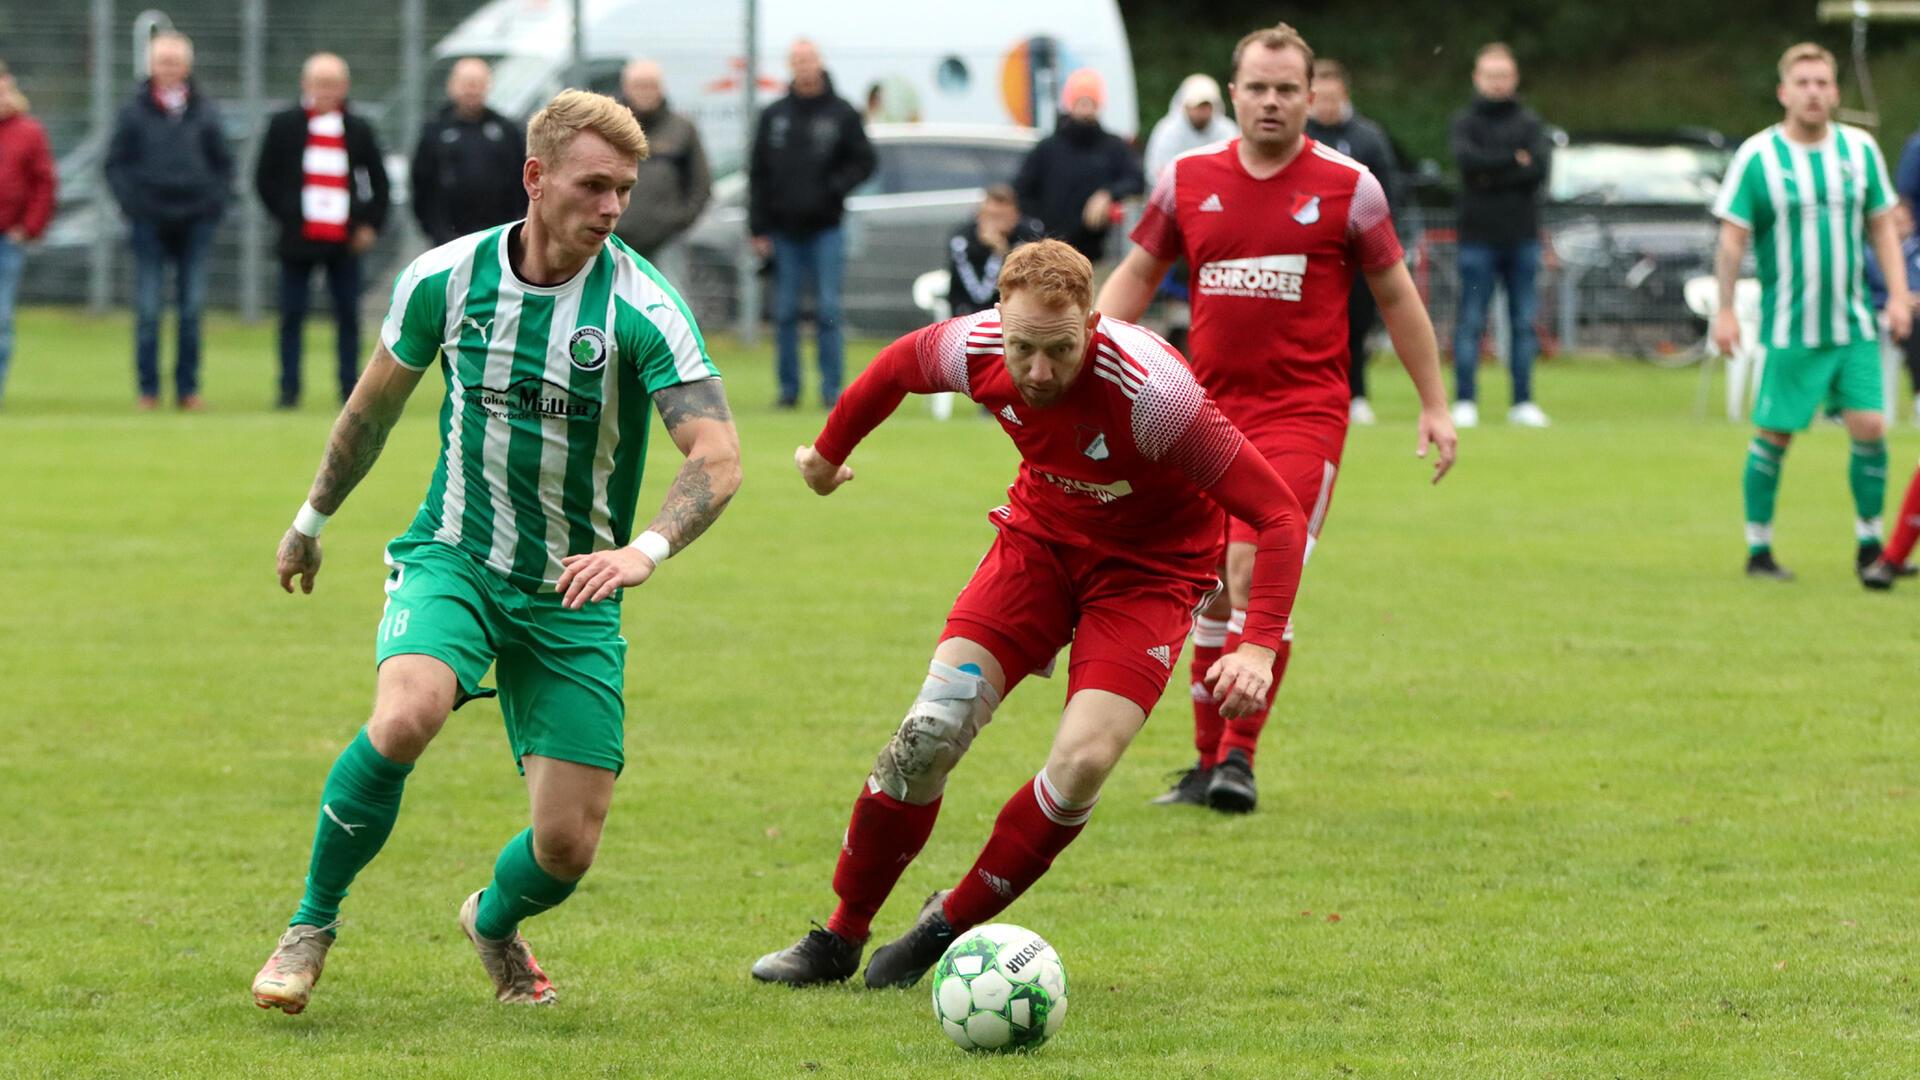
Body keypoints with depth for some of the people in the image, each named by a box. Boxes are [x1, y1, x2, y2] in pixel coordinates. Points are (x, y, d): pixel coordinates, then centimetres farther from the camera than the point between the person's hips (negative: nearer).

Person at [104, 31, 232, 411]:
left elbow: (223, 162, 13)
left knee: (192, 308, 3)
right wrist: (133, 204, -7)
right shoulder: (134, 112, 1)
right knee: (148, 309, -2)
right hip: (149, 222, -2)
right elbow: (116, 164, 4)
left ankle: (188, 387, 9)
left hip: (196, 222, 2)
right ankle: (148, 389, 2)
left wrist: (216, 203, 1)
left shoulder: (204, 112, 6)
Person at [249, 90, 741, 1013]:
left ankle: (495, 922, 33)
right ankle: (313, 923, -9)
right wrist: (311, 521, 24)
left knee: (568, 845, -5)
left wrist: (646, 550, -40)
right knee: (404, 718, -32)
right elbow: (377, 401, 13)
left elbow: (717, 459, -21)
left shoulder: (641, 307, -14)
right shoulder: (446, 278, -6)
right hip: (454, 557, 0)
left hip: (574, 597, 0)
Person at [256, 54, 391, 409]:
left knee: (348, 316, 1)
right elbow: (265, 179, 6)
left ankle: (351, 391, 5)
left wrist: (371, 225, 5)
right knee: (292, 316, -1)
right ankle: (289, 390, 3)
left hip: (343, 243, 1)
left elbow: (378, 182, 16)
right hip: (299, 241, -1)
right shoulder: (285, 125, 5)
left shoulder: (358, 129, 9)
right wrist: (286, 215, -5)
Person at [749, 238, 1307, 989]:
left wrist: (1259, 647, -43)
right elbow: (896, 367, 5)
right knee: (931, 729, -10)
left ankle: (953, 924, 3)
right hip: (1040, 536, 4)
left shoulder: (1150, 392, -36)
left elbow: (1278, 513, -33)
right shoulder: (974, 349, -21)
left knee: (1081, 764, -21)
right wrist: (829, 450, 22)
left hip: (1148, 568, -3)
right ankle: (841, 935, 9)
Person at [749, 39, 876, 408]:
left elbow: (864, 161, 5)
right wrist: (758, 229, 3)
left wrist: (834, 188, -13)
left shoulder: (841, 114, 2)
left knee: (828, 311, -5)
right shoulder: (774, 116, 8)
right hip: (784, 231, 2)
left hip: (825, 229, -2)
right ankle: (788, 388, 9)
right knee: (785, 312, 3)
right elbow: (758, 174, 9)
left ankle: (832, 388, -3)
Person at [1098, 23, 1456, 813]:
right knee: (1213, 589, 8)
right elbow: (1135, 276, 15)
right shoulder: (1188, 179, 5)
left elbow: (1395, 296, 7)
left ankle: (1239, 759, -12)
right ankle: (1209, 762, 19)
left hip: (1303, 412, -4)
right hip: (1211, 408, 4)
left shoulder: (1348, 187, -2)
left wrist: (1434, 405, 8)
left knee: (1256, 572, -17)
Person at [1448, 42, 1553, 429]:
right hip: (1478, 237, -2)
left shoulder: (1529, 122, 10)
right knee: (1470, 321, -3)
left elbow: (1541, 166, -5)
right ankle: (1464, 401, 0)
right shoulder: (1465, 121, 6)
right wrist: (1514, 161, -10)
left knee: (1524, 321, 3)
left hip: (1522, 237, 2)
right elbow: (1467, 158, -14)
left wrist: (1493, 175, -10)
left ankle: (1523, 402, 8)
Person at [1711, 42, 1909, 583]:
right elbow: (1732, 238, -3)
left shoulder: (1860, 149, 5)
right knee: (1773, 436, -1)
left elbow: (1883, 227, 12)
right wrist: (1725, 310, -8)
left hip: (1854, 325, 3)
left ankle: (1870, 545, 9)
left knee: (1870, 427, -4)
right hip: (1790, 330, -3)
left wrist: (1898, 294, 3)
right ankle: (1759, 551, 11)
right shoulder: (1757, 157, -6)